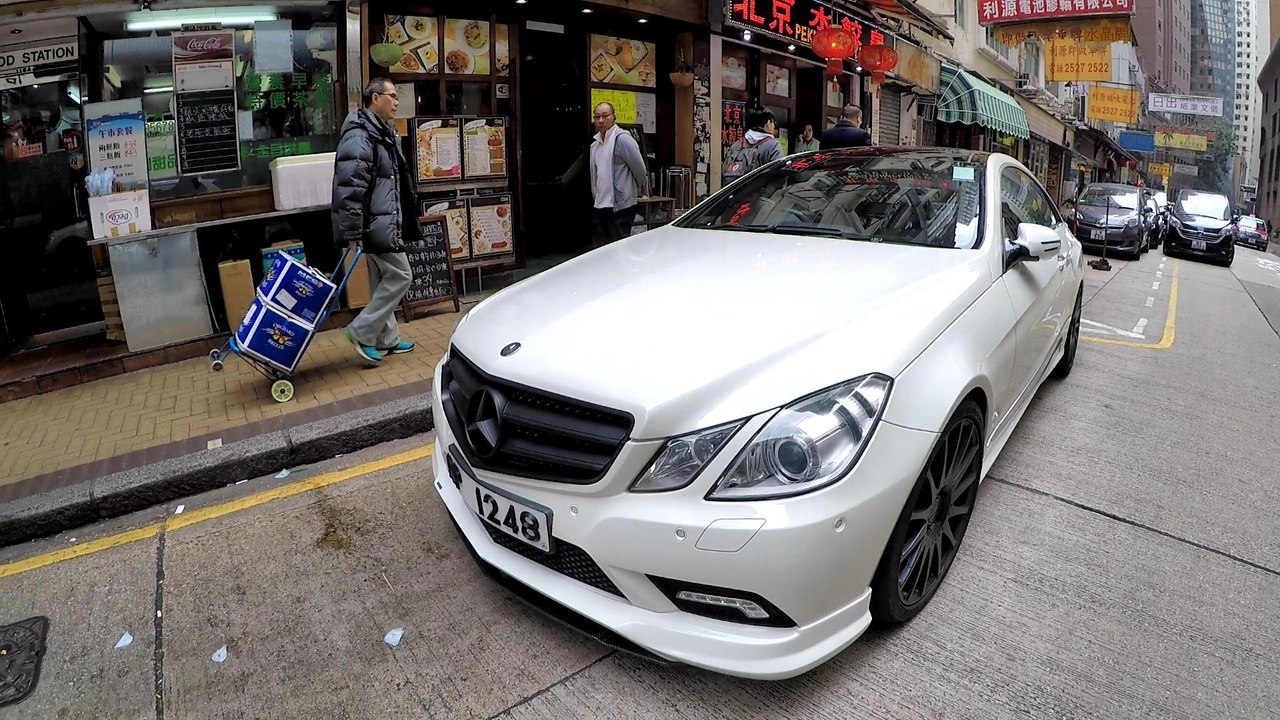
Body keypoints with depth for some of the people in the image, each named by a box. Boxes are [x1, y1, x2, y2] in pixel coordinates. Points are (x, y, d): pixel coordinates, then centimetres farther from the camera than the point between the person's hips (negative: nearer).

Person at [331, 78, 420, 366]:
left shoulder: (383, 133, 16)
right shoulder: (359, 136, -17)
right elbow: (350, 186, -23)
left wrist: (403, 219, 27)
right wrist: (352, 231, -25)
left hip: (384, 221, 10)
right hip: (376, 223, -10)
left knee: (383, 281, 14)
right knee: (400, 275, -7)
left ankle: (387, 340, 24)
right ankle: (361, 332, 2)